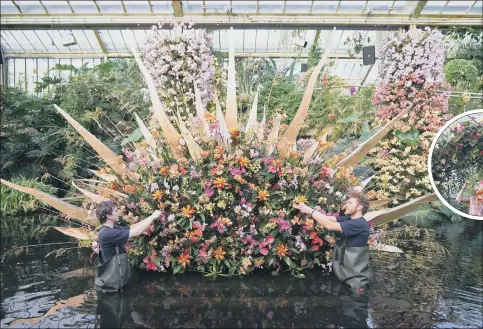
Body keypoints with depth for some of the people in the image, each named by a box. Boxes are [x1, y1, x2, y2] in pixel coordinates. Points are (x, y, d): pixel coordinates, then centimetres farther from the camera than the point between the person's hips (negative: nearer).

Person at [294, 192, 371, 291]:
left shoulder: (360, 224, -22)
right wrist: (307, 208, -16)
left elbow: (330, 226, -27)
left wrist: (310, 211, -22)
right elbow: (327, 218, -6)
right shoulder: (347, 219, 5)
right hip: (343, 271, 8)